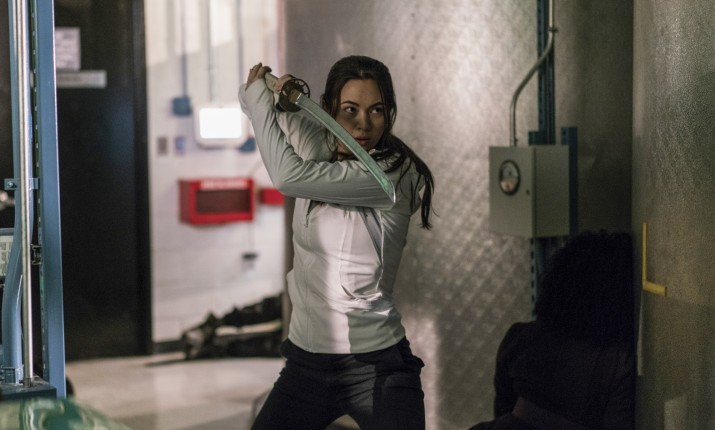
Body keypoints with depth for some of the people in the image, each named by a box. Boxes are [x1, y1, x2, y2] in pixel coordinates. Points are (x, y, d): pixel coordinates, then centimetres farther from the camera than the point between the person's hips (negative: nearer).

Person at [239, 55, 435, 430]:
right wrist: (273, 94, -8)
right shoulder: (320, 152, 3)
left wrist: (258, 95, -13)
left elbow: (288, 176, -26)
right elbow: (252, 99, 16)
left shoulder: (394, 174, -16)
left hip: (376, 366, -5)